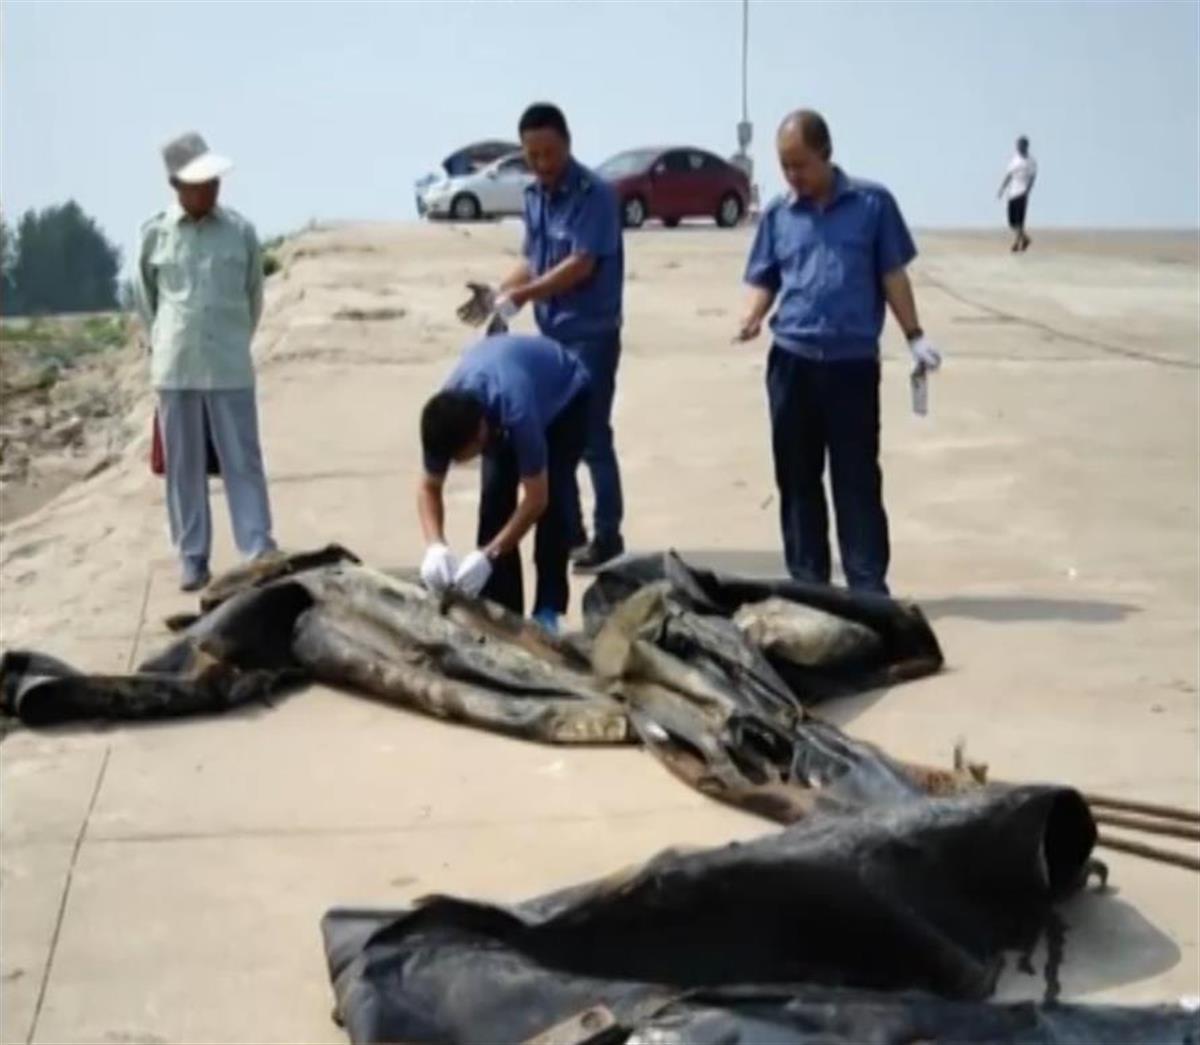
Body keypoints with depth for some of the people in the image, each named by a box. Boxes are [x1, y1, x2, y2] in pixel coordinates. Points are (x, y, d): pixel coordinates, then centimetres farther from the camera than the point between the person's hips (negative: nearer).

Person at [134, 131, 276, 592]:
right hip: (174, 369, 1)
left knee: (243, 462, 1)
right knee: (184, 466, 6)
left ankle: (260, 553, 5)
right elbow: (146, 298, 12)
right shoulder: (154, 234, -1)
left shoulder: (240, 231, -1)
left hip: (231, 368, -1)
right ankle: (193, 558, 15)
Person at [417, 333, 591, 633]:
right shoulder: (445, 418, -32)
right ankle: (501, 611, -4)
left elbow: (536, 499, -39)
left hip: (565, 397, -4)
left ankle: (547, 612, -11)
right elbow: (428, 488, -18)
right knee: (495, 497, -11)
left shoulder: (517, 413, -47)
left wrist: (488, 555, -44)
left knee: (554, 499, -19)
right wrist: (435, 546, -36)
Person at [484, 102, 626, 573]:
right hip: (550, 333, 8)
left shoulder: (594, 194, -15)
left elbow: (580, 266, -21)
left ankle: (607, 535, 8)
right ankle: (567, 531, 22)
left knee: (591, 437, -3)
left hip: (591, 334, -8)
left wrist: (519, 297, -22)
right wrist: (497, 293, -4)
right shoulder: (533, 196, 9)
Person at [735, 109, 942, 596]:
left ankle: (869, 587, 4)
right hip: (791, 362, 3)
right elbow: (764, 281, 11)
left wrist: (914, 337, -2)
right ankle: (807, 583, 17)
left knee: (858, 478, 0)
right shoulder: (777, 214, 8)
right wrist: (753, 316, -9)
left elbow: (892, 275, 4)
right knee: (797, 478, 7)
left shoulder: (872, 203, 1)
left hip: (854, 362, -3)